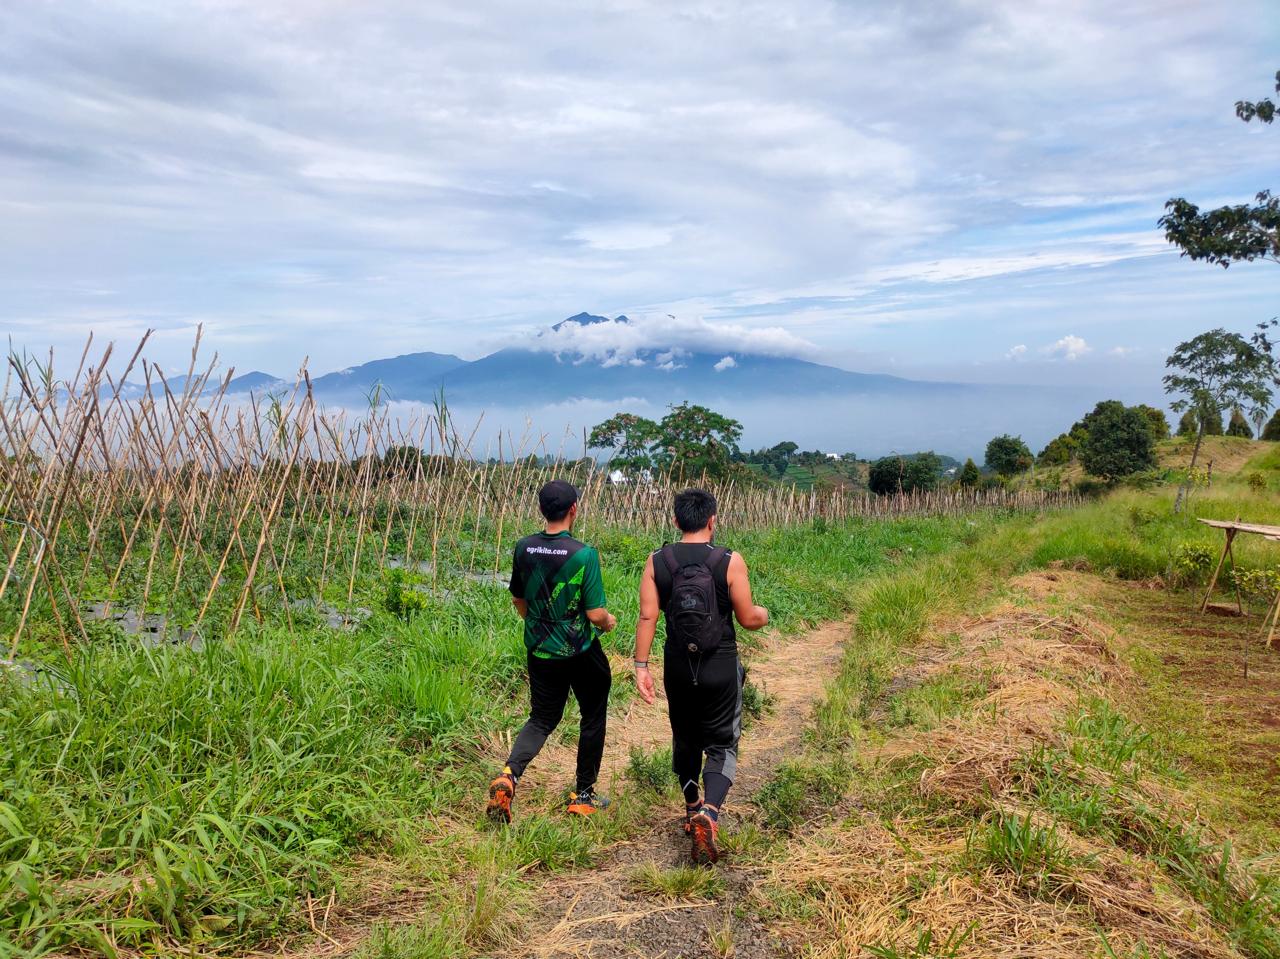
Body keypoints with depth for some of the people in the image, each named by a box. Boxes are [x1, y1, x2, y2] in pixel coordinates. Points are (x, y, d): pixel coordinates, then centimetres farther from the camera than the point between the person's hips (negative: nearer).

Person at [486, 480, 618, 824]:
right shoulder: (584, 554, -21)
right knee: (593, 718, 17)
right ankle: (582, 795, 26)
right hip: (581, 653, -4)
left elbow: (518, 601, 8)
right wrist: (608, 622, 3)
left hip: (540, 652, 4)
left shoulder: (524, 549, -5)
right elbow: (595, 614, -20)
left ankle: (509, 774, -8)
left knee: (542, 719, 17)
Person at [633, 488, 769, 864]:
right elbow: (747, 619, -7)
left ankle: (693, 807, 38)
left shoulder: (657, 562, -5)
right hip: (721, 669, -3)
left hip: (678, 667, 3)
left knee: (685, 740, 23)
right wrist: (764, 614, 15)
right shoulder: (730, 562, -12)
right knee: (722, 745, 7)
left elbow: (647, 616, -9)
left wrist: (641, 666, -5)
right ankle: (709, 812, -16)